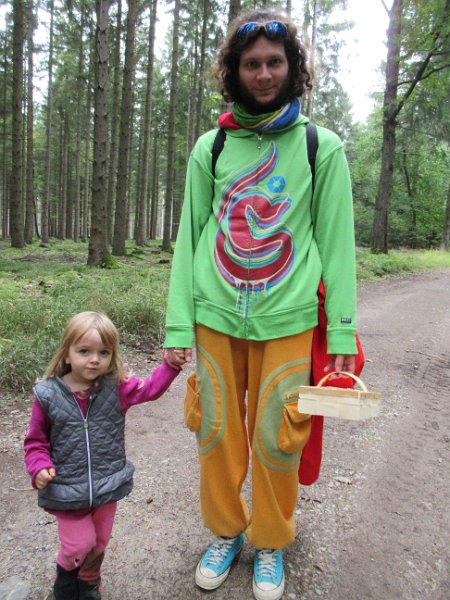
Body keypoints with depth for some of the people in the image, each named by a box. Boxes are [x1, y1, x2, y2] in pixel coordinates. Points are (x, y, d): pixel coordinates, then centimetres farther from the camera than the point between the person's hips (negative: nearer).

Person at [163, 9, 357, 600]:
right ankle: (226, 531, 36)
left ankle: (270, 542, 33)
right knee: (217, 432, 9)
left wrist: (343, 332, -3)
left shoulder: (322, 146, 4)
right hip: (215, 317, 2)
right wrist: (178, 326, 0)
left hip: (287, 320, -1)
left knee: (275, 439, 5)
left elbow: (336, 243, 2)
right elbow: (190, 237, 6)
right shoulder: (211, 147, 8)